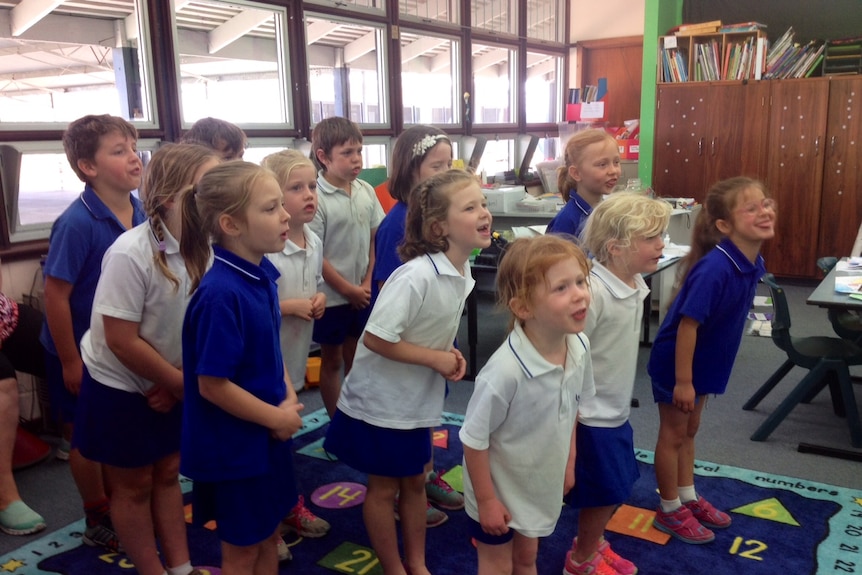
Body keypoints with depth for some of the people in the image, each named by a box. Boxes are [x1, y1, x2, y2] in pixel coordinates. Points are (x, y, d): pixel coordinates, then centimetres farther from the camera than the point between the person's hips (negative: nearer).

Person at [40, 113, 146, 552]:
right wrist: (70, 361, -17)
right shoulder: (77, 223, -25)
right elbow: (55, 294, -22)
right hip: (82, 351, -5)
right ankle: (99, 521, 32)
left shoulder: (141, 213, -7)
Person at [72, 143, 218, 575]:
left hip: (168, 382, 5)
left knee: (167, 473, 19)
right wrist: (181, 383, -15)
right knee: (134, 485, 12)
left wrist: (179, 380, -8)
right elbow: (122, 341, -25)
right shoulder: (130, 254, -29)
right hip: (119, 385, -5)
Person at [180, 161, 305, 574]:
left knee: (269, 535, 24)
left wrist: (288, 397, -3)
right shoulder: (221, 294, -28)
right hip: (234, 444, -8)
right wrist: (277, 418, -14)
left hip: (267, 433, 8)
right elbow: (212, 385, -24)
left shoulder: (261, 273, -3)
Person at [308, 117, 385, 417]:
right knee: (332, 361, 11)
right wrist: (348, 289, -12)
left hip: (362, 293, 5)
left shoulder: (366, 191, 1)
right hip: (333, 296, -5)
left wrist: (367, 282, -2)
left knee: (355, 357, 18)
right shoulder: (316, 198, -16)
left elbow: (375, 239, 7)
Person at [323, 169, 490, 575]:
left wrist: (450, 354, -7)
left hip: (417, 400, 8)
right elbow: (375, 338, -28)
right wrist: (436, 358, -21)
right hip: (380, 401, -7)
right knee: (384, 487, 13)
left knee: (414, 482, 21)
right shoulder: (416, 276, -30)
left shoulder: (462, 273, -4)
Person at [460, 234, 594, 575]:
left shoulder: (579, 347, -17)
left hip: (540, 484, 5)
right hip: (500, 488, -5)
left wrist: (568, 462, 11)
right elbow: (474, 440, -24)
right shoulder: (506, 371, -37)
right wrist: (486, 500, -16)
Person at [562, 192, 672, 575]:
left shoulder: (635, 284, 0)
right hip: (590, 414, -8)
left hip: (617, 410, 8)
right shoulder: (593, 292, -28)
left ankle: (592, 542, 43)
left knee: (619, 484, 20)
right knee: (607, 490, 7)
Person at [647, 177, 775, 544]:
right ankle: (670, 511, 27)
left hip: (704, 362, 8)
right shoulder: (714, 268, -31)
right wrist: (682, 380, -23)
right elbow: (688, 324, -28)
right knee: (673, 435, 9)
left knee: (689, 431, 23)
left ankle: (688, 497, 41)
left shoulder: (753, 264, -4)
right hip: (675, 363, -8)